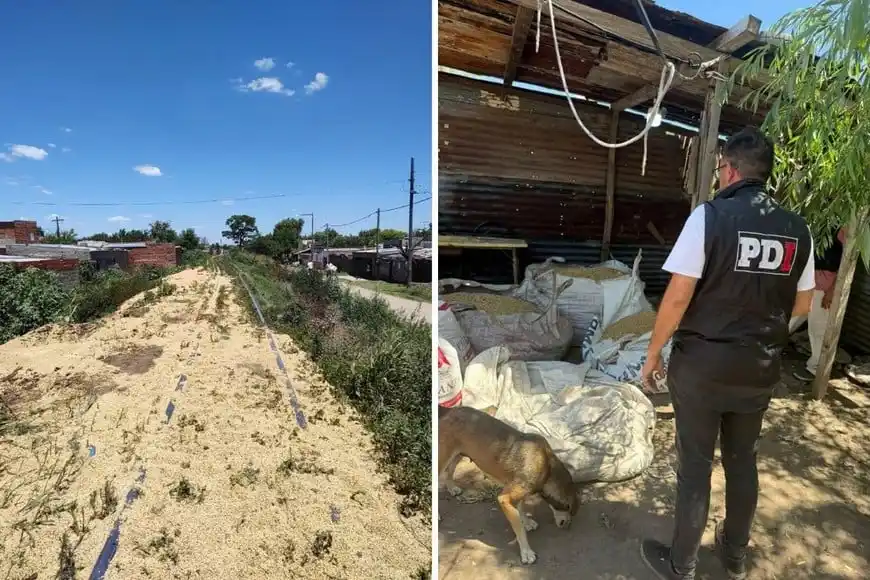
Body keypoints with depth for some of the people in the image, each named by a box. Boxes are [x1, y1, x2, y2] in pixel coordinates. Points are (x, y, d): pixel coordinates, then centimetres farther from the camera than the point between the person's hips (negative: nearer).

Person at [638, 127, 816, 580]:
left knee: (694, 466, 9)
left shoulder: (710, 215, -16)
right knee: (742, 461, 21)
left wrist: (653, 353, -9)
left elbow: (678, 296, -19)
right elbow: (802, 304, 10)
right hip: (760, 369, 5)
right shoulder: (798, 229, 1)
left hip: (702, 364, -5)